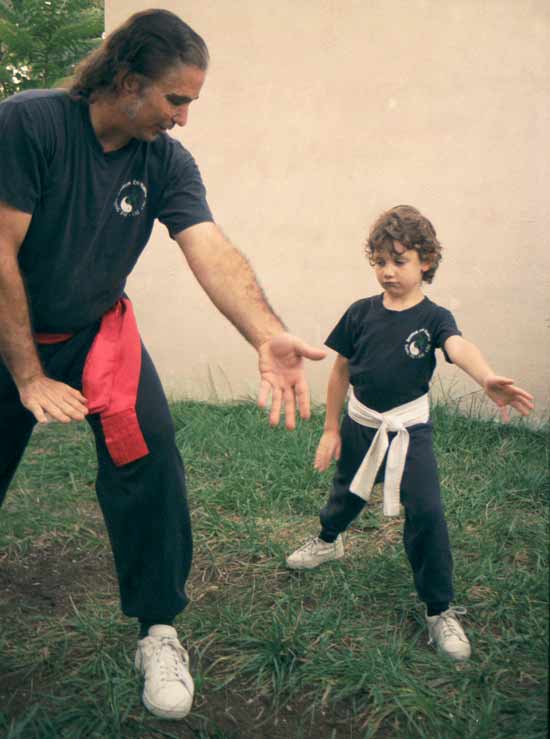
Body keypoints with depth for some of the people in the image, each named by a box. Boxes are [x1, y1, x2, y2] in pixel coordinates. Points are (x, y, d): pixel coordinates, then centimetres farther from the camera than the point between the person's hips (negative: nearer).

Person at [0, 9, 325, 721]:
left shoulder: (167, 162, -10)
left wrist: (268, 335, -43)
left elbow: (213, 252, -25)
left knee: (146, 452, -19)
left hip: (98, 331, 2)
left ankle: (159, 632, -3)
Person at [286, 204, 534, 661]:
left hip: (408, 430, -3)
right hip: (359, 424, 3)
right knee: (347, 493, 23)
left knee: (426, 512, -11)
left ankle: (441, 611, 5)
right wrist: (331, 430, 6)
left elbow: (459, 347, -36)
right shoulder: (361, 314, -6)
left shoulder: (433, 318, -14)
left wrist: (487, 378, -58)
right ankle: (328, 541, 57)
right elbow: (341, 372, 3)